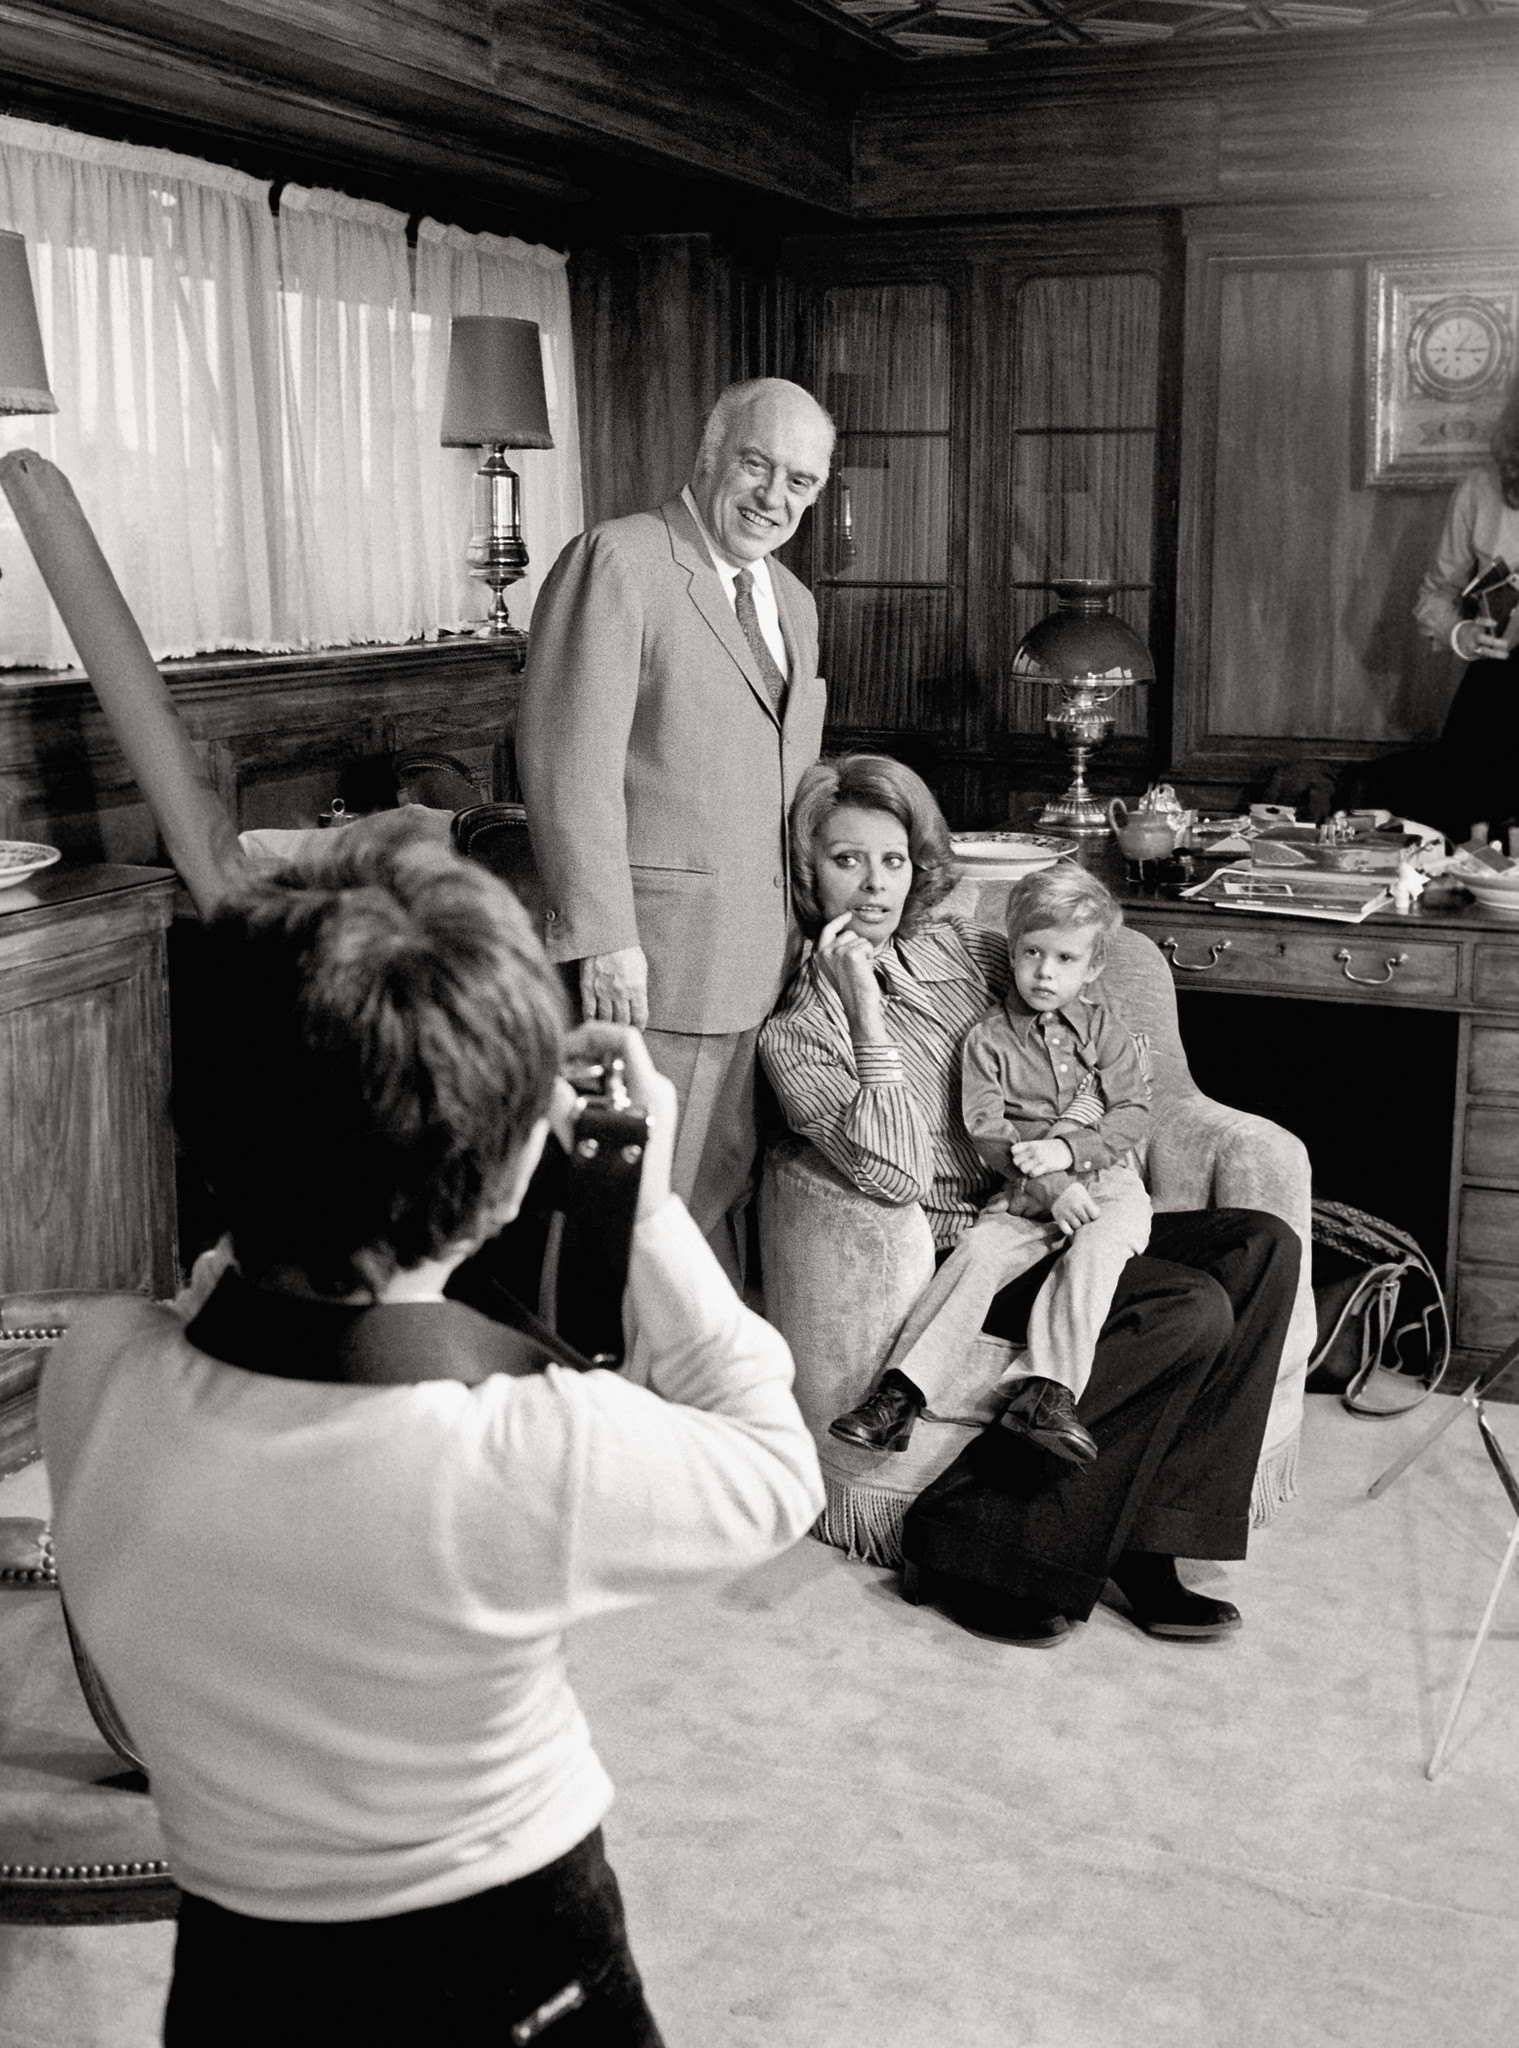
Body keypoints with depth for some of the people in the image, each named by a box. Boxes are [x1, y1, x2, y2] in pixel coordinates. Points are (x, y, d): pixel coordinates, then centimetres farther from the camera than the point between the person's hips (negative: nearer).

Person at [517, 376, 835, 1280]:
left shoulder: (795, 601, 18)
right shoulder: (618, 561, -9)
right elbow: (569, 760, -16)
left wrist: (811, 926, 15)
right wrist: (603, 935, -19)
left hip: (762, 963, 8)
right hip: (651, 959, -8)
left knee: (722, 1190, 15)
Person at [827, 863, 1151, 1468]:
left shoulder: (1103, 1026, 10)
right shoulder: (989, 1038, 5)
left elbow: (1134, 1112, 3)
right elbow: (985, 1130, -4)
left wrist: (1066, 1149, -14)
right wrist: (1047, 1186, -17)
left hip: (1105, 1180, 1)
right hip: (1023, 1192, 0)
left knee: (1095, 1249, -30)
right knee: (979, 1249, -25)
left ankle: (1045, 1389, -39)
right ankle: (902, 1387, -31)